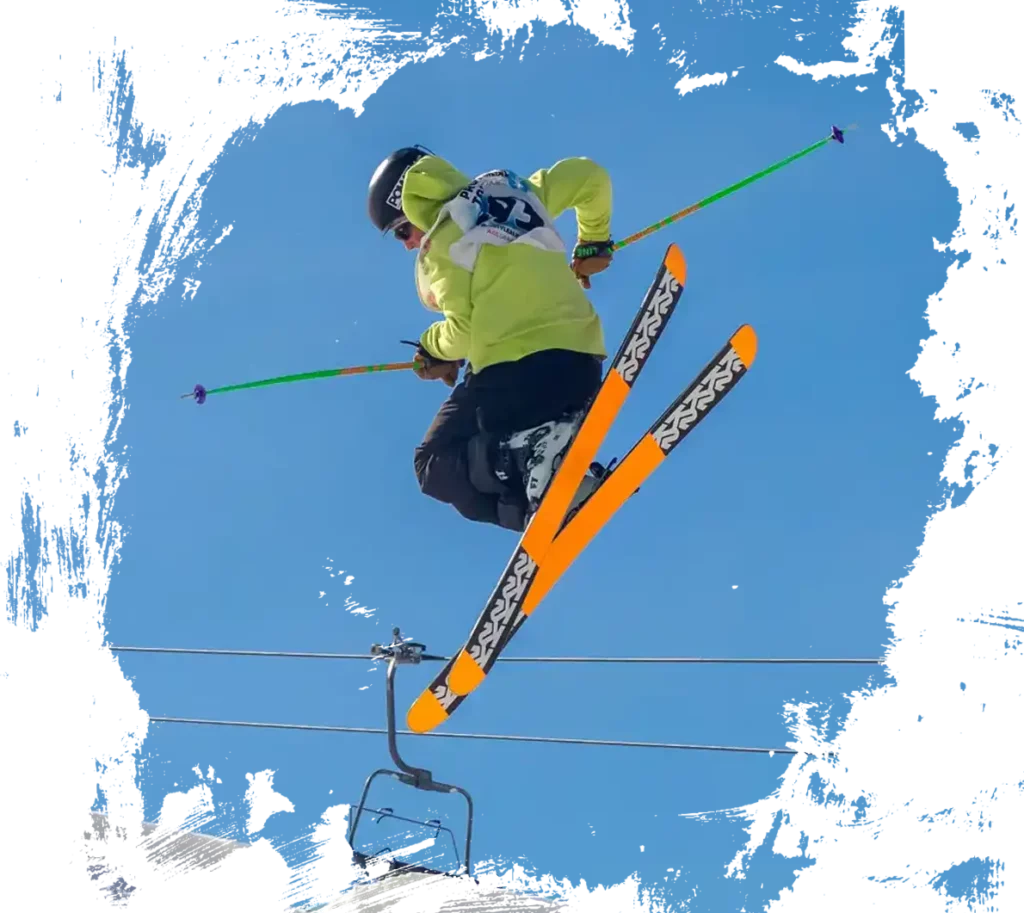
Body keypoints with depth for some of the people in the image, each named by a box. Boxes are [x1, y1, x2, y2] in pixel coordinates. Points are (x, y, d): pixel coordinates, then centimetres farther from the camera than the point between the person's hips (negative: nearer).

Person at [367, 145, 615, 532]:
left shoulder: (438, 244, -1)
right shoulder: (514, 192, 17)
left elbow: (464, 327, -8)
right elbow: (590, 177, 23)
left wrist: (433, 350, 15)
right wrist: (593, 243, 39)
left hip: (515, 365, -7)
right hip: (582, 361, 7)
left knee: (437, 465, 4)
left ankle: (533, 446, -23)